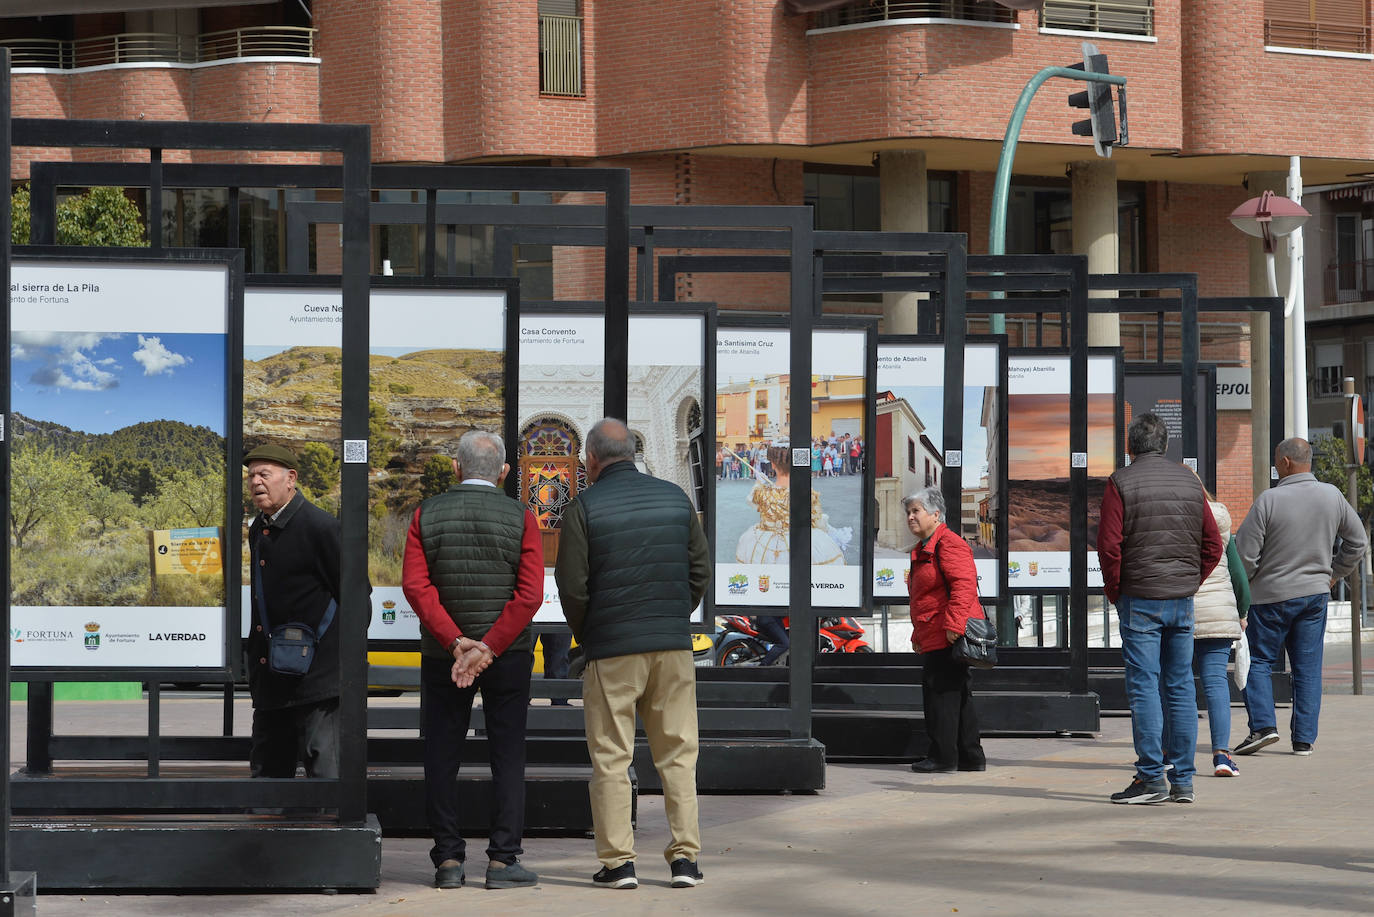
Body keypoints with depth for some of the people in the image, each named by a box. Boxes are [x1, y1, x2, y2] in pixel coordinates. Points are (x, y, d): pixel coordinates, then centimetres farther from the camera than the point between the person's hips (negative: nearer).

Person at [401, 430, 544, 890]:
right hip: (508, 654, -1)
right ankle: (503, 859, -2)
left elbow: (415, 584, -11)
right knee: (507, 755, 3)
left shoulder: (427, 515, -1)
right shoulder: (520, 518, -4)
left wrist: (456, 642, -15)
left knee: (442, 757, 7)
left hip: (443, 656, 1)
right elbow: (530, 594, -14)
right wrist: (488, 649, -16)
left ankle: (448, 860, 4)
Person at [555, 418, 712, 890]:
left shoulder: (584, 507, -5)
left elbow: (572, 586, -7)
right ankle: (685, 856, 4)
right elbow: (701, 571, 10)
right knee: (678, 754, 7)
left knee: (611, 758, 2)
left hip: (611, 648, -3)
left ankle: (618, 860, 0)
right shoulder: (675, 498, 7)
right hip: (673, 646, 3)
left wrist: (586, 636, 9)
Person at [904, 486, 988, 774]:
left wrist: (953, 624, -28)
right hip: (934, 639, 11)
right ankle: (970, 757, 17)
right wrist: (917, 634, 28)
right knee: (958, 695, 12)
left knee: (941, 694, -7)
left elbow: (964, 585, -23)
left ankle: (943, 757, -3)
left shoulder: (949, 544, -12)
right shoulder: (923, 550, 22)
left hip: (948, 637, -11)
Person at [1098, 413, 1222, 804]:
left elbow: (1109, 545, -11)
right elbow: (1212, 544, 9)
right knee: (1180, 688, 8)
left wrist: (1114, 591, 1)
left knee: (1144, 687, -3)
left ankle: (1151, 778, -6)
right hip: (1183, 598, 5)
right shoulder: (1190, 482, 9)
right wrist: (1190, 582, 15)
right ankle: (1183, 780, 9)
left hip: (1140, 598, -5)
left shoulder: (1121, 483, -6)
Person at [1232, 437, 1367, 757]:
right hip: (1316, 592, 4)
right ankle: (1304, 739, 7)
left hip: (1272, 594, -4)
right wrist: (1333, 573, 21)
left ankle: (1263, 725, -6)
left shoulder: (1269, 500, -16)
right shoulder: (1332, 496, 0)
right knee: (1308, 667, 8)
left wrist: (1244, 583, 6)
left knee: (1259, 661, 8)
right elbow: (1356, 541, 11)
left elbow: (1244, 553, -13)